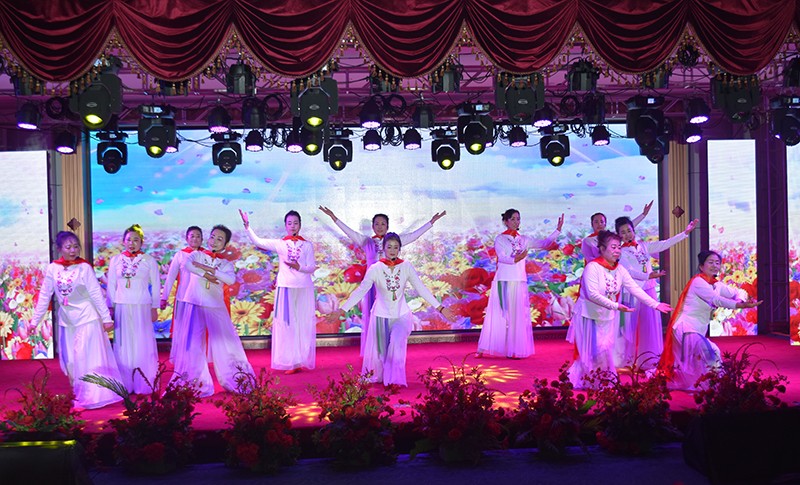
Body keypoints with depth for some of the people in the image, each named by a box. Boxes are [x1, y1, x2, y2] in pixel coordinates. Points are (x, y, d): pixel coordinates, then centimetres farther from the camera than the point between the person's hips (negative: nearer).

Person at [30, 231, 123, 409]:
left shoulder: (84, 267, -11)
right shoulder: (52, 269, -2)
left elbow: (96, 294, -11)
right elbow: (44, 296, 3)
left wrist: (106, 318, -12)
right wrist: (35, 320, 3)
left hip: (87, 318, -4)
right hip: (66, 321, 4)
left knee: (87, 357, -3)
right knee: (70, 361, 11)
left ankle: (92, 395, 6)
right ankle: (79, 394, 24)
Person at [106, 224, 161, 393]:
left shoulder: (149, 260, 1)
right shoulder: (116, 260, 6)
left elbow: (155, 286, 3)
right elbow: (111, 285, 10)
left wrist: (154, 308, 1)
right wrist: (111, 307, 7)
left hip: (142, 308, -2)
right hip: (122, 308, 2)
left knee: (143, 345, 0)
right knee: (123, 345, 4)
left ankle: (144, 385, 8)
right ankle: (125, 385, 12)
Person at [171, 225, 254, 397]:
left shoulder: (226, 264, 8)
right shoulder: (197, 255, 5)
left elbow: (231, 279, -14)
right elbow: (186, 264, -18)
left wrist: (209, 269, -19)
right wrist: (205, 274, -20)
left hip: (217, 308, 1)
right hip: (195, 306, -1)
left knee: (225, 342, 3)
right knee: (192, 344, -1)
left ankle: (237, 382, 17)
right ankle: (194, 384, 11)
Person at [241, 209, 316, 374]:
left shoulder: (307, 245, 6)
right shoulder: (280, 244, 5)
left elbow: (312, 268, 2)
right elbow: (258, 241, -1)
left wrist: (299, 267, -15)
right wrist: (247, 226, -10)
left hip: (304, 288, 1)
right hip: (285, 287, 0)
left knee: (304, 324, 3)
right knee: (286, 323, -2)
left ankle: (302, 360, 11)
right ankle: (290, 361, 2)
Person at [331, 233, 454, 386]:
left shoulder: (406, 267, -7)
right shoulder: (375, 269, -10)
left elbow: (421, 289, -5)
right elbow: (361, 291, -9)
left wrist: (440, 308, -9)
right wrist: (343, 309, -15)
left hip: (401, 315, 0)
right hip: (381, 316, 0)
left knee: (397, 341, -24)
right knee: (382, 349, 9)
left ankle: (395, 379, -11)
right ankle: (380, 377, 36)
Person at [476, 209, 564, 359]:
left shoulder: (524, 240, 13)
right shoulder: (500, 239, 2)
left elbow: (545, 243, 6)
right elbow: (501, 257, -14)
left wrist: (558, 229, -2)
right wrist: (515, 259, -33)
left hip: (519, 282, 4)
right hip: (504, 281, -4)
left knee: (518, 315, 1)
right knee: (500, 314, -4)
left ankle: (515, 349, 4)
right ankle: (484, 349, 3)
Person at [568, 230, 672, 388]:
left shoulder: (620, 269, 1)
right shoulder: (592, 267, -20)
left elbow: (635, 289, -3)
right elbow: (593, 294, -29)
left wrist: (655, 304, -12)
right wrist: (616, 306, -35)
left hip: (608, 316, 6)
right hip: (589, 314, -6)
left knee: (606, 349, 7)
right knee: (592, 350, -2)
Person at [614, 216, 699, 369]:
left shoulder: (644, 246, 11)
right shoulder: (621, 252, -4)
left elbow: (664, 244, 8)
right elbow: (628, 271, -16)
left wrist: (685, 232, 4)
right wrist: (648, 276, -29)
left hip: (648, 290, 5)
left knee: (650, 325, 6)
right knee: (631, 325, -1)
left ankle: (648, 359, 13)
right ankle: (627, 359, 8)